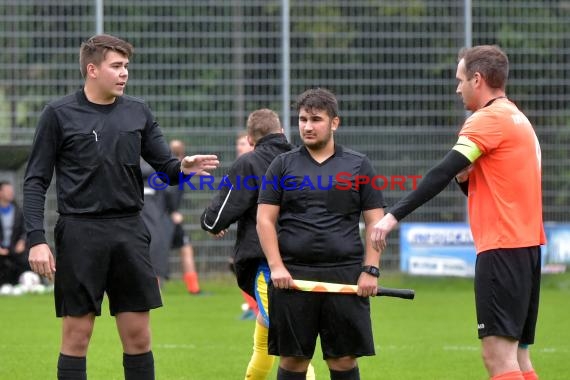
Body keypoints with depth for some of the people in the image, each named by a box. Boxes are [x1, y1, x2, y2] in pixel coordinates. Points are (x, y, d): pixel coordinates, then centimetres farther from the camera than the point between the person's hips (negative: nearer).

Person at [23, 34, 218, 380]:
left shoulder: (138, 113, 9)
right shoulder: (59, 114, -2)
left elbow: (166, 165, 9)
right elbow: (36, 181, -1)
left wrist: (183, 167, -15)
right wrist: (37, 239, -11)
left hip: (129, 231, 4)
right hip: (80, 231, -3)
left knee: (138, 335, 4)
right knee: (77, 335, -1)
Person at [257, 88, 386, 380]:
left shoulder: (358, 166, 9)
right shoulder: (283, 165, 9)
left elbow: (375, 222, 7)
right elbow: (265, 219, 5)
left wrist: (371, 270, -3)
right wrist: (276, 266, -7)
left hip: (345, 275, 0)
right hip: (292, 275, 0)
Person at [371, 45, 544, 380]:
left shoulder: (489, 119, -10)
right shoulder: (518, 119, 19)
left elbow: (443, 173, -17)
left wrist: (395, 215, -16)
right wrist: (466, 178, 2)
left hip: (503, 248, -10)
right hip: (528, 245, 10)